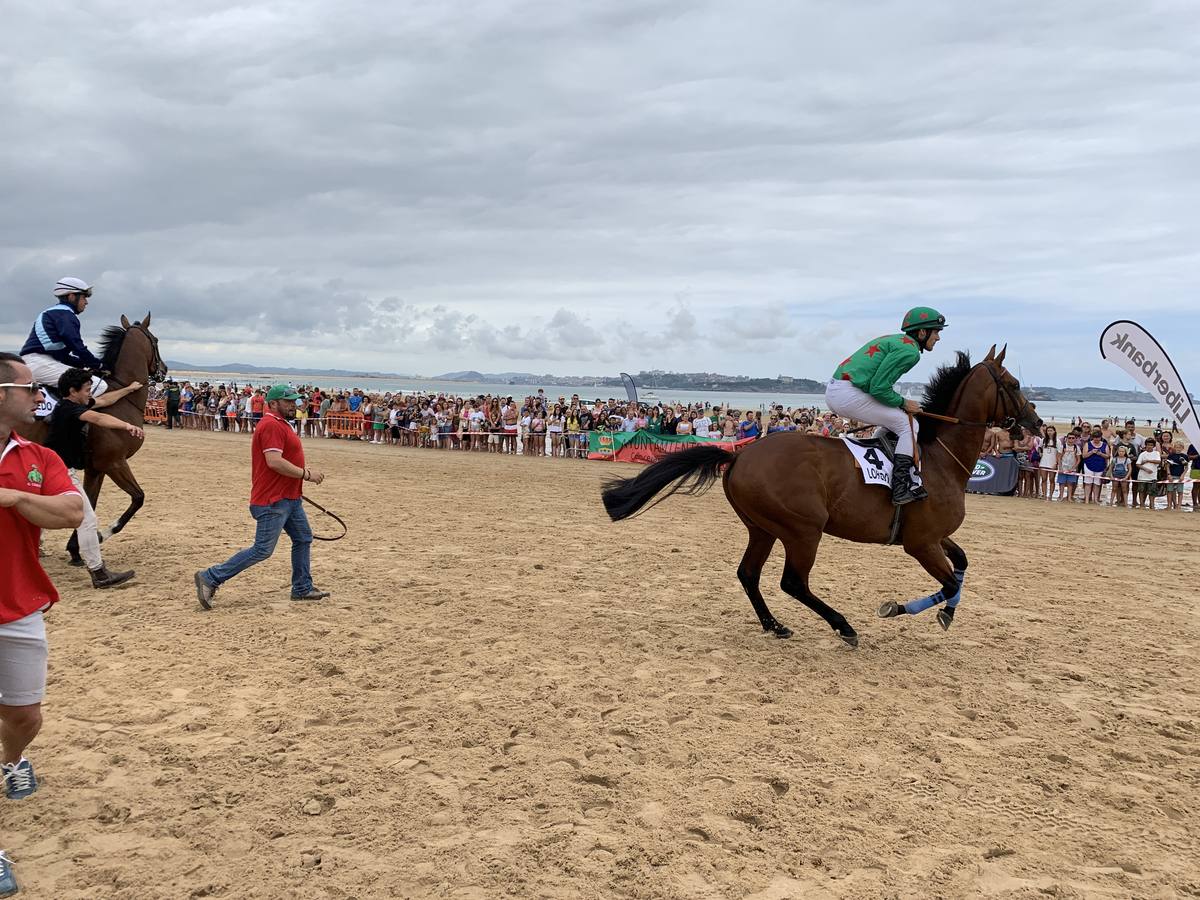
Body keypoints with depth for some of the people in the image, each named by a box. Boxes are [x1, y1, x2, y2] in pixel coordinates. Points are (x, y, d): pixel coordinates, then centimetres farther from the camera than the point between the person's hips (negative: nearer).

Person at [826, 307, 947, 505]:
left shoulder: (894, 340, 22)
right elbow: (879, 388, -16)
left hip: (833, 391, 10)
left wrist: (899, 404, 15)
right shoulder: (909, 350, -9)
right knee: (907, 423, -4)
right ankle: (902, 487, -10)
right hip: (848, 394, -10)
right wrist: (903, 403, -1)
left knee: (891, 421, 23)